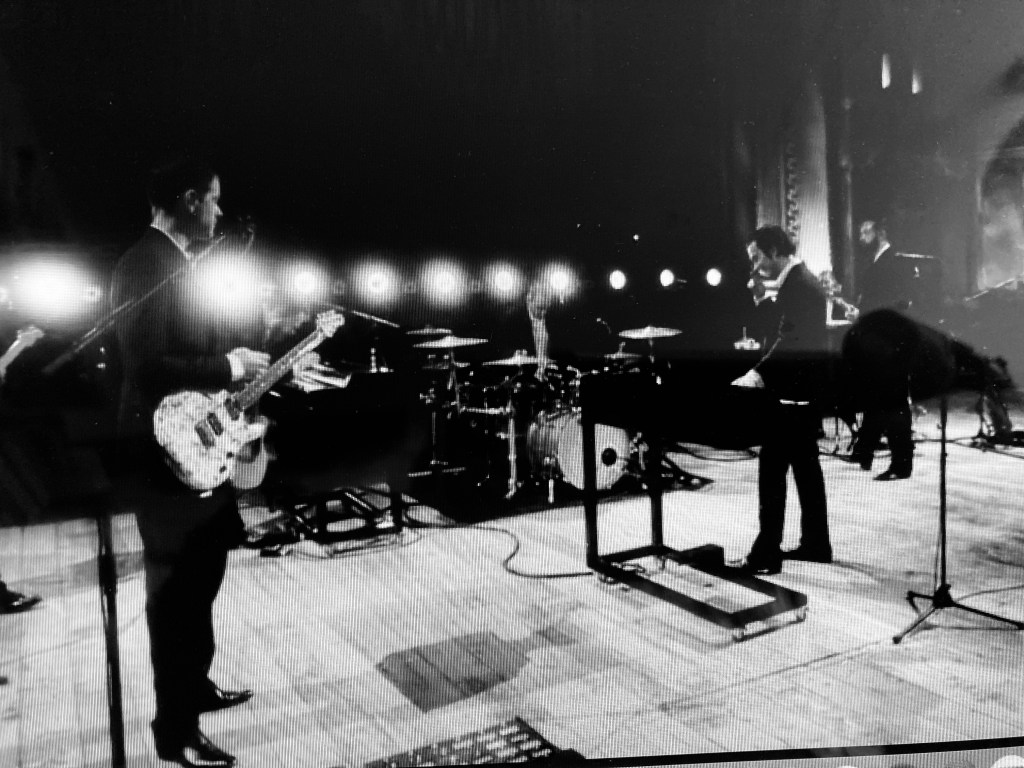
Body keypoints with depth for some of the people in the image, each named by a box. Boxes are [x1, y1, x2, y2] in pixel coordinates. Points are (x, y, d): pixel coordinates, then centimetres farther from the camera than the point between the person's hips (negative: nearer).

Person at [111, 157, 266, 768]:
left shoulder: (175, 261, 14)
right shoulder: (147, 263, -18)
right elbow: (147, 364, -27)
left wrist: (244, 363, 13)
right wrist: (230, 366, -19)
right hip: (168, 455, -10)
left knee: (200, 581, 21)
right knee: (176, 594, 1)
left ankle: (195, 687, 38)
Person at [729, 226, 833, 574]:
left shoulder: (798, 284, -16)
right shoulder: (801, 280, 16)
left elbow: (790, 340, -27)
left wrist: (758, 373, -33)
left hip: (794, 393, -11)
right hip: (805, 391, 11)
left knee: (772, 468, -8)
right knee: (805, 466, 15)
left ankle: (766, 553, -4)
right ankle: (815, 544, 24)